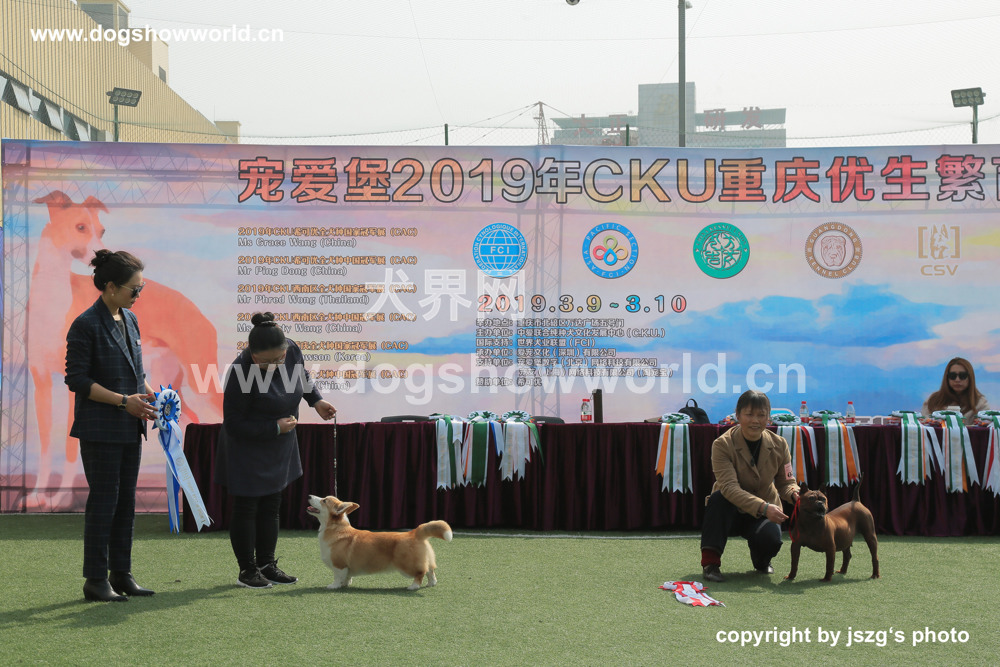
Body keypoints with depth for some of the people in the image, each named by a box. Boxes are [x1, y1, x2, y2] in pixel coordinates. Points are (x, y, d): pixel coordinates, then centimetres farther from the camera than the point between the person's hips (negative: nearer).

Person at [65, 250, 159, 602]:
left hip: (130, 428, 8)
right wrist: (123, 400, -18)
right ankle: (96, 580, 7)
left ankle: (121, 575, 19)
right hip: (100, 429, -7)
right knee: (103, 500, -2)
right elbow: (76, 378, -15)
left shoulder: (129, 320, 10)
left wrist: (147, 394, 1)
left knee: (126, 500, 10)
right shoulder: (86, 325, -13)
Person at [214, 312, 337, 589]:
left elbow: (301, 374, 13)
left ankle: (267, 564, 23)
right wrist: (275, 427, -24)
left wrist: (316, 400, -1)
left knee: (271, 506, 13)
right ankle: (247, 571, 13)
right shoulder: (241, 372, -31)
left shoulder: (292, 350, -12)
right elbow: (233, 423, -23)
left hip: (279, 447, 7)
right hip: (248, 449, -7)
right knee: (246, 508, 3)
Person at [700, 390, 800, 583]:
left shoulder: (778, 445, -7)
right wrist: (763, 507, -46)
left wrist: (795, 494, -27)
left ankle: (761, 561, 10)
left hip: (764, 514, 2)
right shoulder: (723, 444, -20)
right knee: (719, 497, -36)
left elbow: (786, 482, 0)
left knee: (771, 538, -31)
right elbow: (729, 487, -32)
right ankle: (710, 563, -28)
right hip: (731, 512, -2)